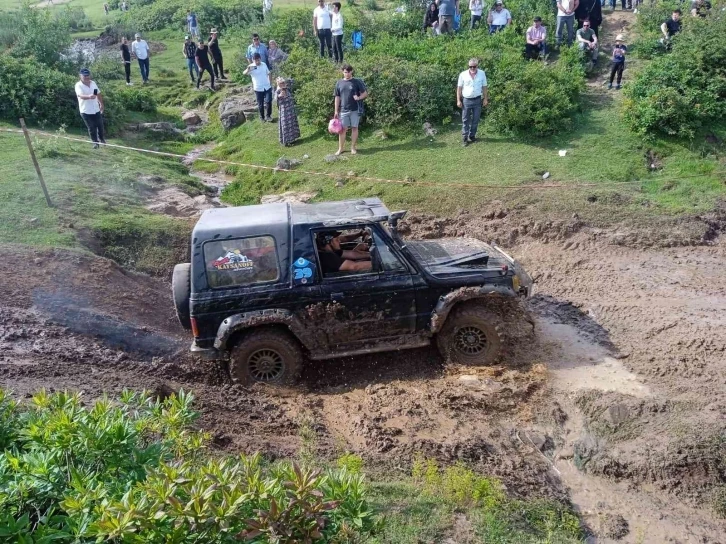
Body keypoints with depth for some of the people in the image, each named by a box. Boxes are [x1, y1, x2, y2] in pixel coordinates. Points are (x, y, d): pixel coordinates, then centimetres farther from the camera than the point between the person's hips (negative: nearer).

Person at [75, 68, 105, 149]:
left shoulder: (93, 83, 3)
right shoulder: (78, 85, -16)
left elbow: (98, 94, 16)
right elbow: (80, 95, -34)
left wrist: (101, 104, 21)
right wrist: (89, 96, -53)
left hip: (96, 109, 5)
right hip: (86, 111, -5)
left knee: (100, 125, 17)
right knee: (91, 128, 3)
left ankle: (101, 138, 41)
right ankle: (95, 142, 18)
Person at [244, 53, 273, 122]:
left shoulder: (264, 64, 3)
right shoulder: (251, 67, -11)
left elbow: (268, 74, 14)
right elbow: (244, 73, -28)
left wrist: (271, 84, 12)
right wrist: (248, 70, -49)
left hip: (267, 87, 3)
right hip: (258, 89, -3)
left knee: (268, 102, -2)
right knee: (260, 104, 6)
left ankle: (268, 116, 13)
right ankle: (262, 117, 23)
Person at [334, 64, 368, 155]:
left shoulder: (357, 82, -1)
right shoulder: (339, 83, 6)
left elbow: (365, 93, 1)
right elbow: (337, 97, 9)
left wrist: (359, 97, -20)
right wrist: (336, 111, 5)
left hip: (355, 110, -1)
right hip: (343, 110, 2)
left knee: (354, 128, 4)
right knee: (342, 129, 1)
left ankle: (353, 148, 14)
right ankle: (340, 148, 9)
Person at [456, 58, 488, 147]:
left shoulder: (482, 74, -1)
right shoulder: (463, 74, -6)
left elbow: (484, 87, 6)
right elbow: (459, 88, -2)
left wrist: (486, 99, 4)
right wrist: (458, 100, -5)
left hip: (477, 100, 2)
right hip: (466, 100, -2)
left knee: (475, 120, 8)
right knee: (465, 120, 2)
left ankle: (472, 136, 21)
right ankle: (464, 138, 6)